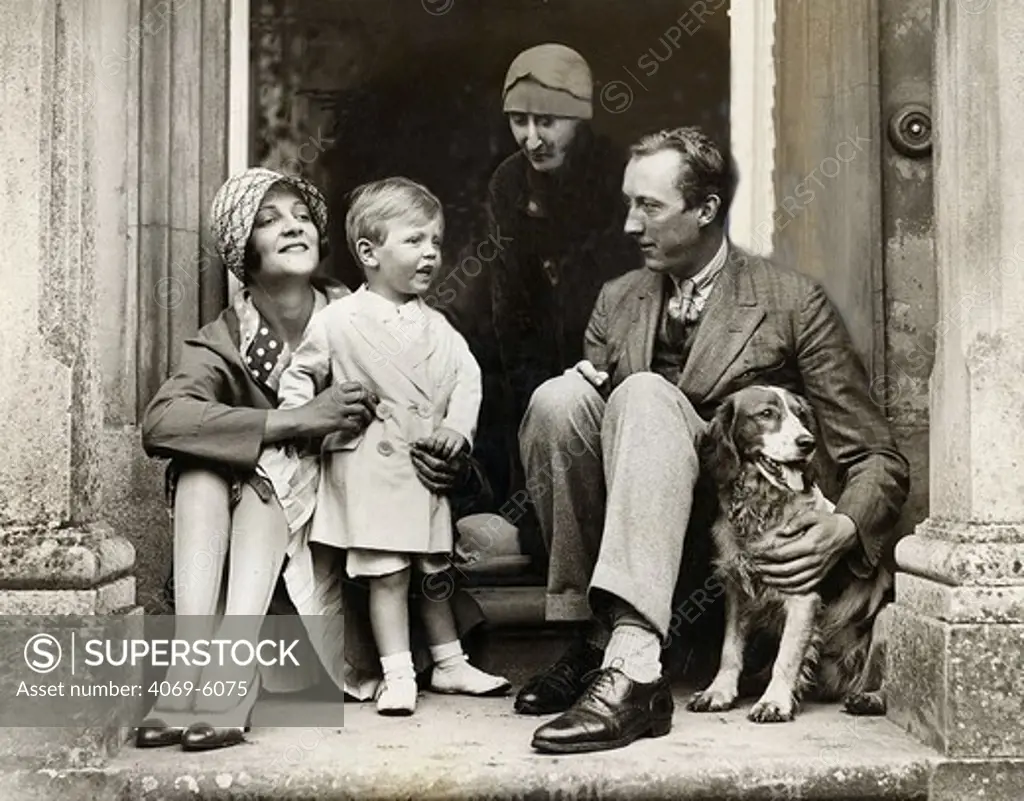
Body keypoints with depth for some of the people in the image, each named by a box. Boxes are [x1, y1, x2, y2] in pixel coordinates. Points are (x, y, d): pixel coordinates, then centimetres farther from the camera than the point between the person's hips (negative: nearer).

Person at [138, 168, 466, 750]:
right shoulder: (224, 344, -7)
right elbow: (160, 420, -27)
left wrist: (428, 449, -21)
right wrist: (300, 420, -37)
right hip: (246, 523, 1)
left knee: (267, 481, -28)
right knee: (201, 469, -26)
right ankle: (190, 667, -34)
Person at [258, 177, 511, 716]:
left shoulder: (435, 325, 8)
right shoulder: (337, 322, -5)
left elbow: (467, 376, 5)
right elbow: (300, 377, 5)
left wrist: (457, 428, -9)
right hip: (370, 469, -5)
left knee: (436, 569, 15)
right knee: (389, 570, -5)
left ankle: (449, 663, 27)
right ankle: (398, 675, 3)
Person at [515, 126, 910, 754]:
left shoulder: (794, 303, 3)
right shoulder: (618, 301, 16)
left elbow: (879, 458, 2)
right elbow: (581, 421, 17)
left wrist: (843, 530, -19)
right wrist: (580, 393, -7)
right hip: (630, 527, 4)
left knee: (645, 394, -29)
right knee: (559, 397, -21)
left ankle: (632, 661, -43)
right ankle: (596, 639, -21)